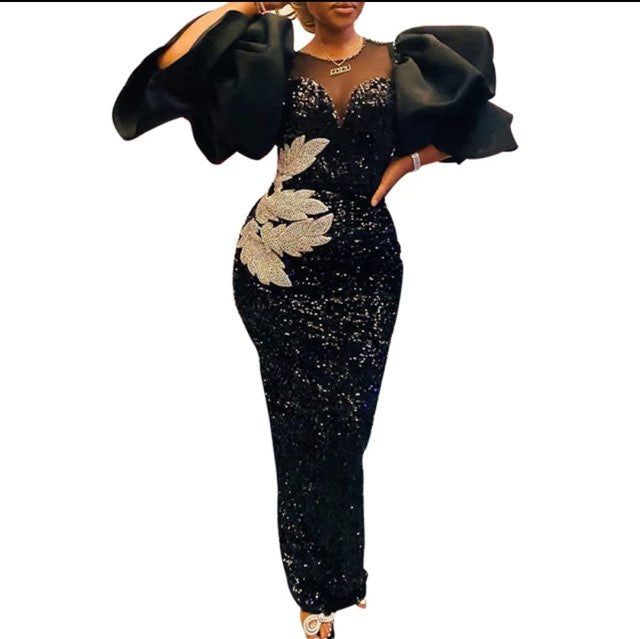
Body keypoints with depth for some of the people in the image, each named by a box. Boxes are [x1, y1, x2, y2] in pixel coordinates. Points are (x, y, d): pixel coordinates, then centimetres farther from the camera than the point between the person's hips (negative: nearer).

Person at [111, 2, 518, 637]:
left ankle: (340, 575, 23)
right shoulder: (272, 62, 6)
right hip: (283, 269, 0)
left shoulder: (401, 59, 9)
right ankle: (318, 586, 19)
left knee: (347, 420, 1)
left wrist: (409, 160, -3)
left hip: (365, 267, 1)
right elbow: (169, 66, -4)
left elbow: (472, 115, 8)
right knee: (304, 419, 3)